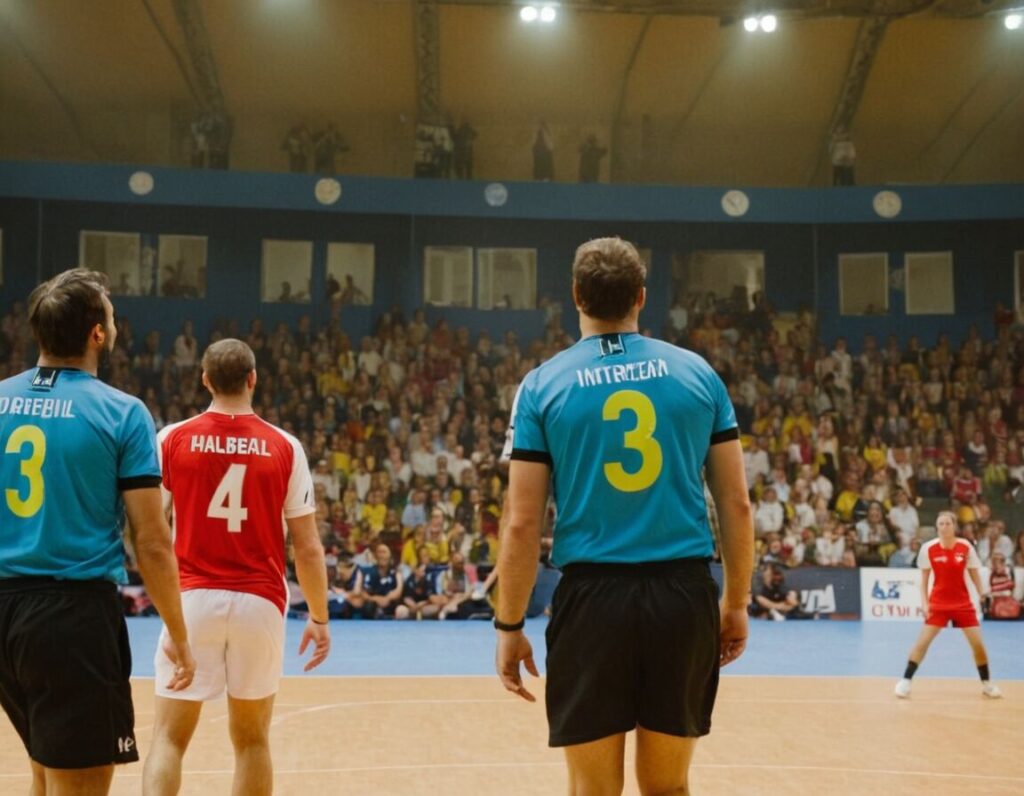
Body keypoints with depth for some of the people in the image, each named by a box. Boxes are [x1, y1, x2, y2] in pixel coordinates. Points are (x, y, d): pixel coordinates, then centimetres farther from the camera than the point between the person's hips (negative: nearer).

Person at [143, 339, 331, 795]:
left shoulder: (172, 440, -1)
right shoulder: (285, 447, -1)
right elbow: (307, 547, 0)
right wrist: (319, 618, 9)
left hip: (193, 599, -1)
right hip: (260, 603, 1)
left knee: (168, 737, 5)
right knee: (252, 741, 14)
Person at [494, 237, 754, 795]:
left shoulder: (543, 385, -1)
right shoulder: (697, 373, 5)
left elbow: (522, 525, -3)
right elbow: (737, 504, 5)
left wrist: (509, 626, 5)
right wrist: (736, 603, 15)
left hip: (593, 597, -2)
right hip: (684, 594, 2)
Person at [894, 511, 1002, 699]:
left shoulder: (966, 547, -7)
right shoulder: (928, 548, -8)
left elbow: (975, 576, 2)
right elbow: (924, 579, 0)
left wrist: (984, 595, -9)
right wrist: (924, 603, -9)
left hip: (963, 603, 1)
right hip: (937, 603, -1)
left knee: (978, 644, 0)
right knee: (922, 642, -8)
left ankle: (987, 683, 19)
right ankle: (905, 681, 1)